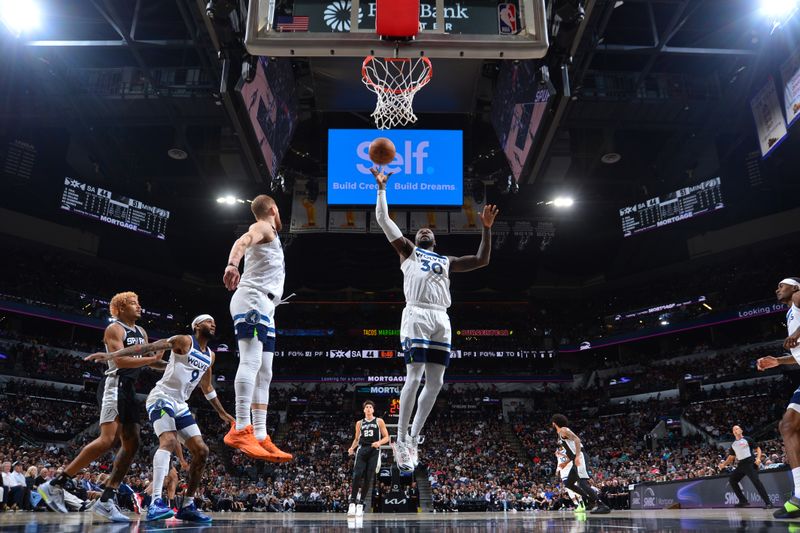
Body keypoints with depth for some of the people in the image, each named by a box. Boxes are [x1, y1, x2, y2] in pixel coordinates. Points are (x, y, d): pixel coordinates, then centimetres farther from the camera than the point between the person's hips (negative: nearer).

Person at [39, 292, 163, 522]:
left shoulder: (141, 332, 20)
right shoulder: (114, 329, -6)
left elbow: (150, 360, 25)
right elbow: (121, 360, -19)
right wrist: (152, 359, -17)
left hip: (130, 389, 9)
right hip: (115, 385, -9)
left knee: (132, 444, 3)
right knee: (107, 440, -21)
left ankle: (106, 500, 4)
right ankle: (55, 485, -11)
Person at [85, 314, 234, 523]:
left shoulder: (210, 356, 14)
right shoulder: (184, 341, -8)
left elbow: (207, 387, 26)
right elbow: (148, 347, -18)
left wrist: (221, 412, 29)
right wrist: (112, 354, -28)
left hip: (181, 405, 8)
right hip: (161, 398, -8)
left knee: (201, 451, 1)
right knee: (169, 441, -32)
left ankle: (188, 506, 9)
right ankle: (155, 503, -38)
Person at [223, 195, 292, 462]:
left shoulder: (268, 234, 30)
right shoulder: (263, 227, 1)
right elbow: (242, 241, -22)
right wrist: (232, 264, -42)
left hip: (263, 308, 10)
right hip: (252, 301, -10)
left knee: (263, 374, 4)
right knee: (251, 361, -22)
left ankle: (261, 437, 3)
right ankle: (240, 430, -29)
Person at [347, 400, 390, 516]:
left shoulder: (379, 421, 7)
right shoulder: (359, 423, 14)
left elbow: (386, 437, 5)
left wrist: (379, 442, -15)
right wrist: (352, 448, 2)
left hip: (374, 451, -1)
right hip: (362, 450, 1)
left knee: (368, 478, -2)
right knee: (357, 475, -14)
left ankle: (360, 503, 6)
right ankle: (352, 502, -9)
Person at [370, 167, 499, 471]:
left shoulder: (446, 261, 30)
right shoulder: (407, 250, 19)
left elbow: (482, 260, 26)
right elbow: (383, 218, 13)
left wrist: (487, 228, 21)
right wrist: (382, 187, 14)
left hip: (441, 320, 5)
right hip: (417, 317, -5)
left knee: (435, 383, 2)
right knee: (414, 378, -12)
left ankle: (414, 439, 13)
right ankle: (401, 440, -2)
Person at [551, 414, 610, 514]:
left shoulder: (563, 430, -4)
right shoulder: (561, 433, 25)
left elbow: (577, 440, -20)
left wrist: (577, 456, -30)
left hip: (579, 458, -10)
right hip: (576, 460, 10)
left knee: (582, 483, -19)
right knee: (568, 483, 14)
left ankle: (602, 506, -24)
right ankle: (590, 500, 13)